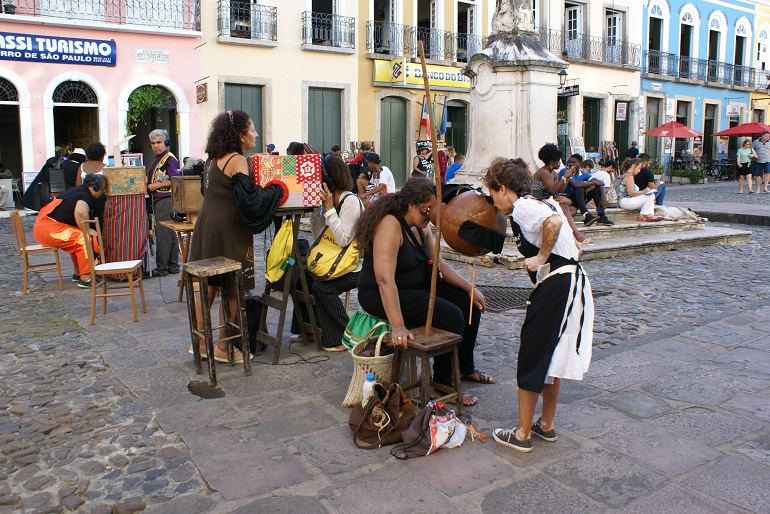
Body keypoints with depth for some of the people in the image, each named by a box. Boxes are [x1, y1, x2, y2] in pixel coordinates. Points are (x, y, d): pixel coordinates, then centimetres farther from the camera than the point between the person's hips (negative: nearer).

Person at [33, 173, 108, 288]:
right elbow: (80, 212, -33)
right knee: (84, 239, -18)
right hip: (49, 230, -11)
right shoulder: (86, 196, -11)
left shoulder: (77, 190, 21)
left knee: (77, 240, 21)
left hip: (42, 227, 11)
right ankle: (85, 278, -22)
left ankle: (78, 273, 22)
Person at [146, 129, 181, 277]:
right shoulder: (157, 159, 18)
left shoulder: (170, 159, -12)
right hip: (159, 200, 10)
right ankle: (173, 266, 19)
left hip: (166, 200, -10)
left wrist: (157, 186, -16)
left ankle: (162, 268, 0)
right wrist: (149, 187, 11)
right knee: (171, 234, 12)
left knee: (162, 234, -6)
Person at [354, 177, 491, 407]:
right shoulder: (391, 225, -25)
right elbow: (385, 280, -34)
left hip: (418, 287, 10)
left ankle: (465, 368, 26)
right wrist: (398, 326, -40)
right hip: (383, 296, -10)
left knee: (469, 303, 8)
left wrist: (470, 288, -3)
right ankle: (443, 386, -4)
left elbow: (439, 264, 8)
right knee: (451, 317, -22)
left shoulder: (421, 226, 5)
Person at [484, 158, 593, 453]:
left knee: (531, 358, 1)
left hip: (556, 284, -10)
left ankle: (522, 434, 12)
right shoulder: (543, 203, 17)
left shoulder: (522, 207, -11)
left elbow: (554, 222, -30)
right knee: (550, 357, 19)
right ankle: (546, 425, 31)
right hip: (572, 282, 10)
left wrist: (541, 257, -20)